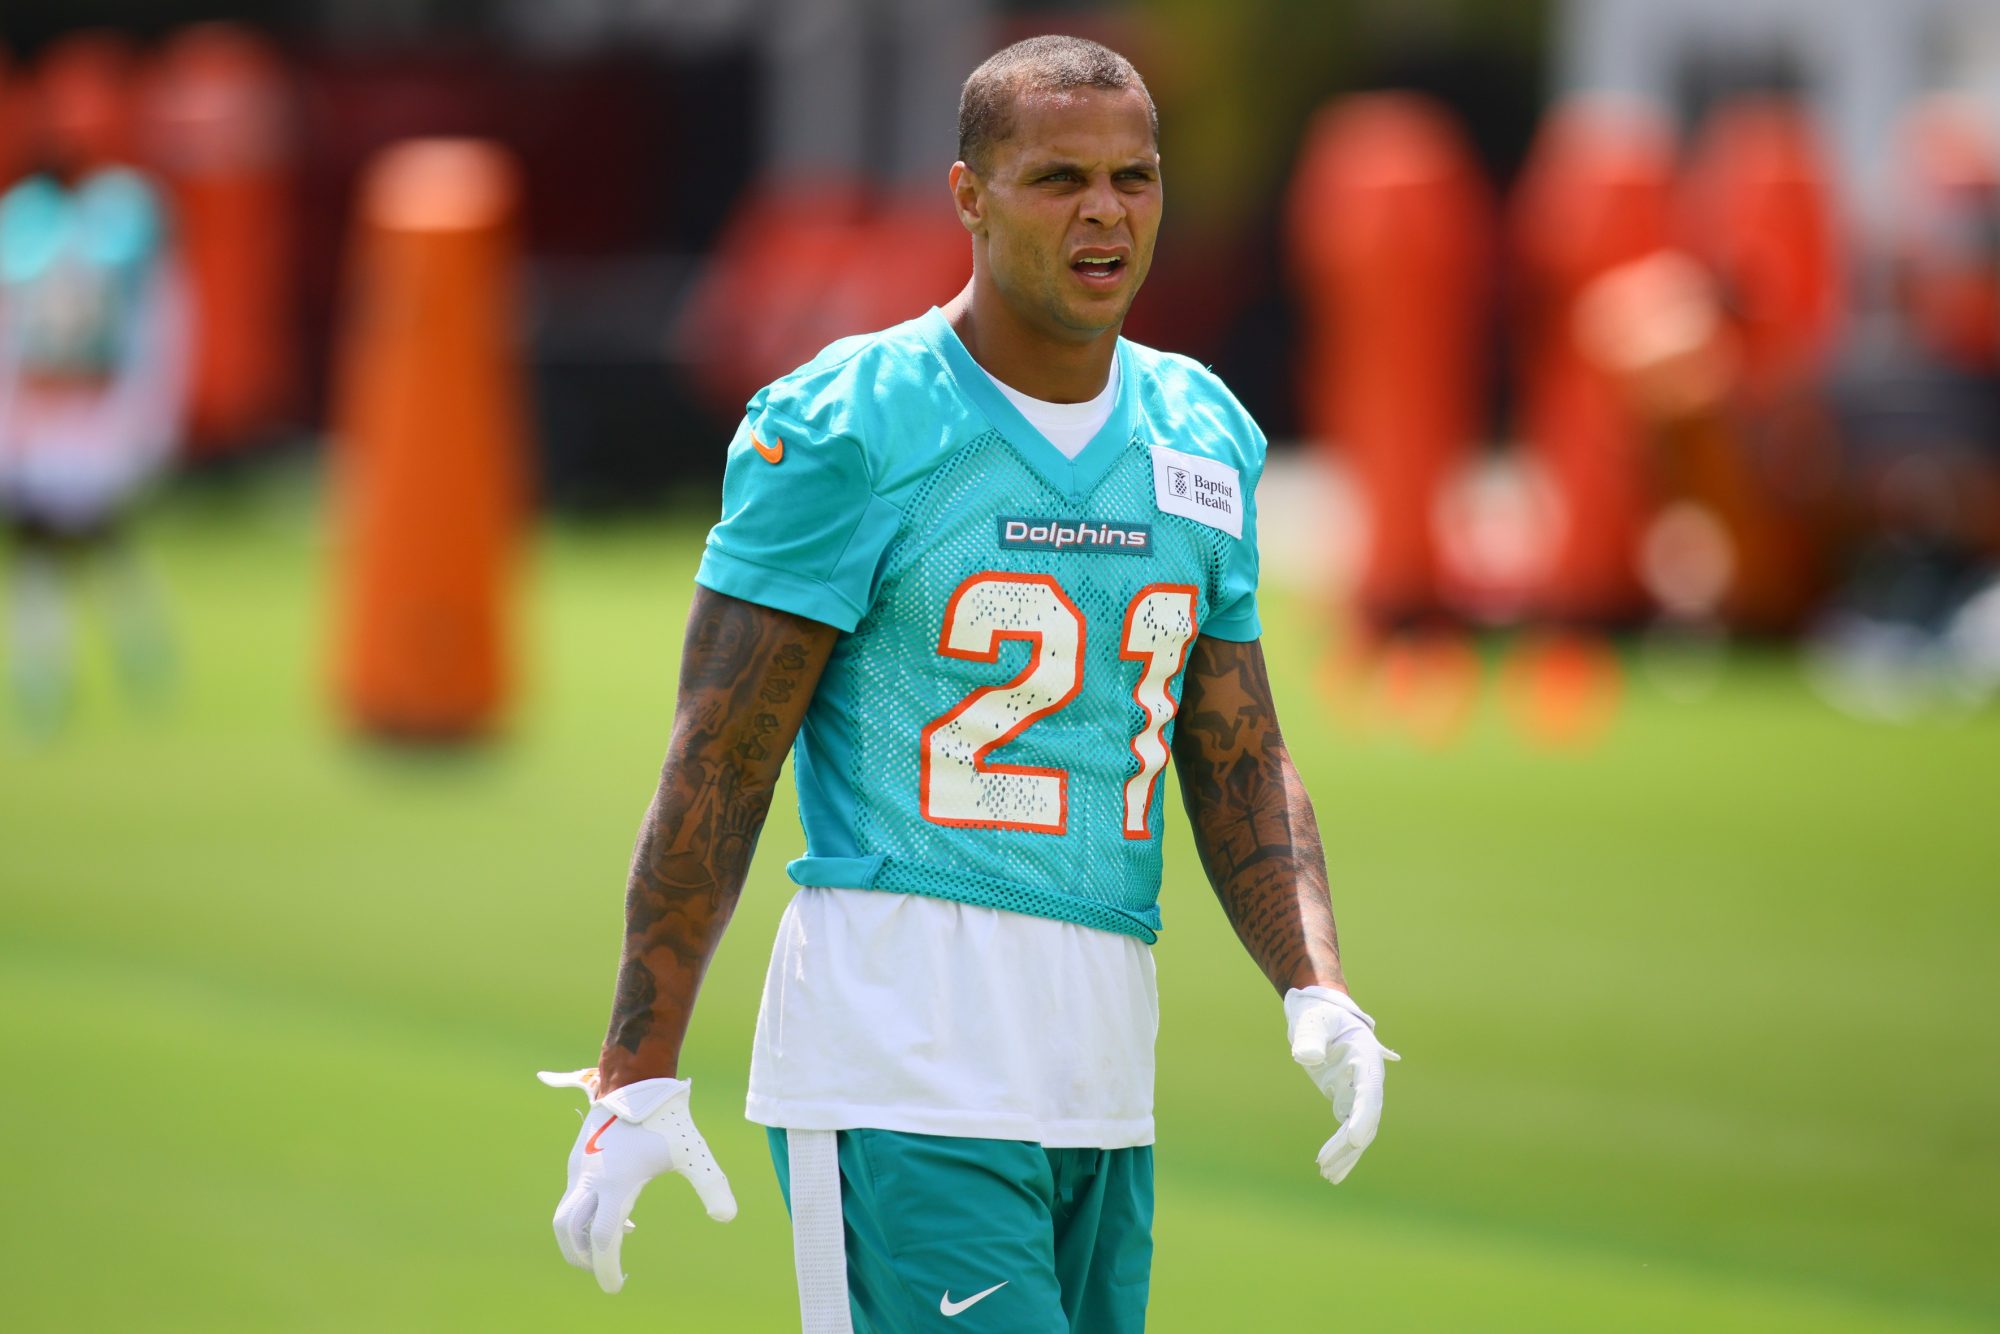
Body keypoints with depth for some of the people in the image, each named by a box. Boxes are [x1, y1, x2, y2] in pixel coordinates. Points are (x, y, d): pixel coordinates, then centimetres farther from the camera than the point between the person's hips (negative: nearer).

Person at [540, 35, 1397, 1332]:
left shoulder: (1203, 437, 13)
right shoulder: (846, 429, -6)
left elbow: (1241, 762, 18)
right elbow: (719, 765, -7)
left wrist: (1317, 990, 0)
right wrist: (636, 1080, -11)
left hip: (1100, 1076, 7)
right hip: (900, 1065, -7)